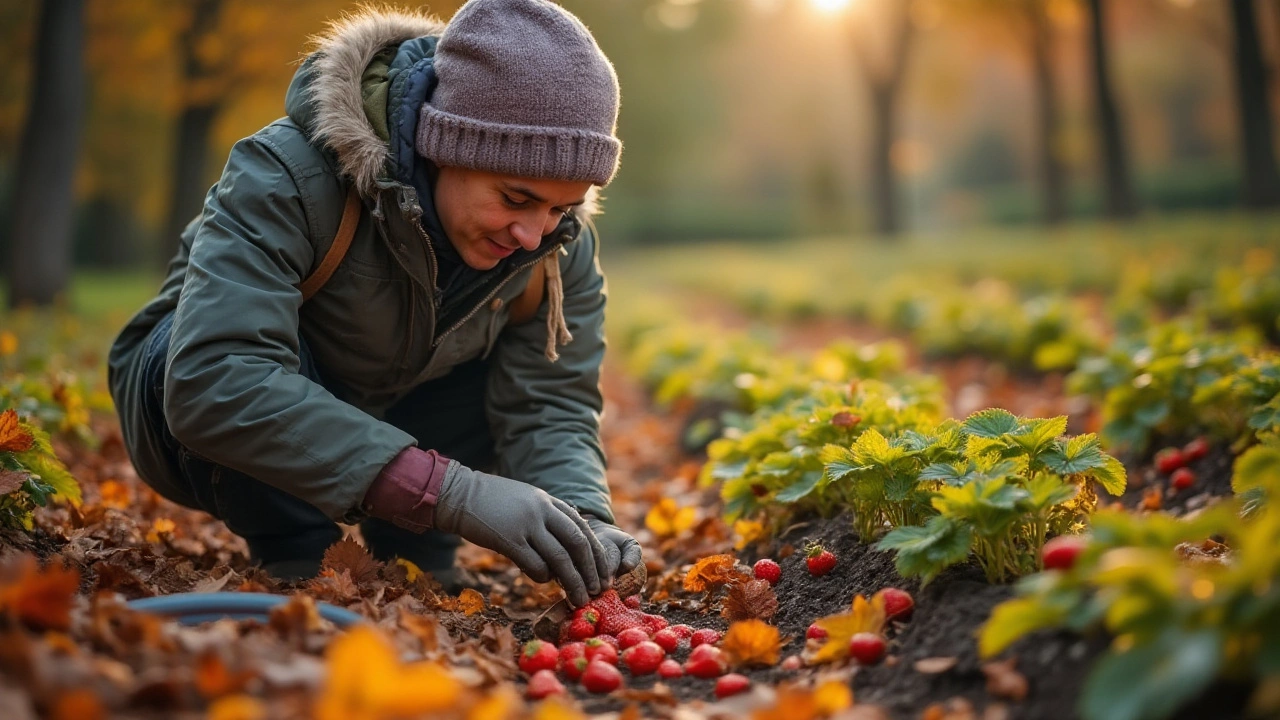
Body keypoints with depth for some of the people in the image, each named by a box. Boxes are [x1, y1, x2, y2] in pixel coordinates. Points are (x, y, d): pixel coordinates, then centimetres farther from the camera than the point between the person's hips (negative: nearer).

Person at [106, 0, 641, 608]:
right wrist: (449, 490, -53)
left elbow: (551, 404, -15)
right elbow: (213, 385, -47)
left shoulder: (560, 242, -16)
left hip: (376, 416, 6)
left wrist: (581, 519, -39)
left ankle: (414, 559, -2)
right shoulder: (287, 177, -34)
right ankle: (295, 566, -11)